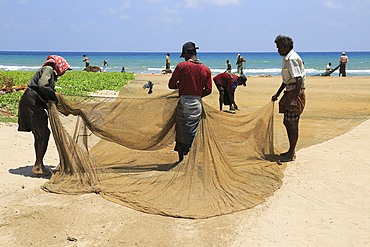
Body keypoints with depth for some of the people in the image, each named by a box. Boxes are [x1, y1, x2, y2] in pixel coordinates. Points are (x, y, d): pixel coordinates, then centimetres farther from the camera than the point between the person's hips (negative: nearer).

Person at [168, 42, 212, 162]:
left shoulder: (182, 66, -5)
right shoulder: (206, 69, 6)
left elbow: (171, 85, -2)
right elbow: (208, 90, 5)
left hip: (184, 103, -3)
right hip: (197, 104, 3)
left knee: (181, 133, 6)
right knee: (193, 133, 11)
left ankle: (181, 160, 12)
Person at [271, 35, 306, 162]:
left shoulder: (292, 59, -17)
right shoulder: (286, 58, 15)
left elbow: (299, 79, -25)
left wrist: (294, 99, -30)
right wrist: (277, 94, 27)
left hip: (295, 93, -11)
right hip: (289, 92, 11)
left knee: (292, 124, -4)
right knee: (287, 122, 15)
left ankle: (291, 154, 4)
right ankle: (292, 151, 26)